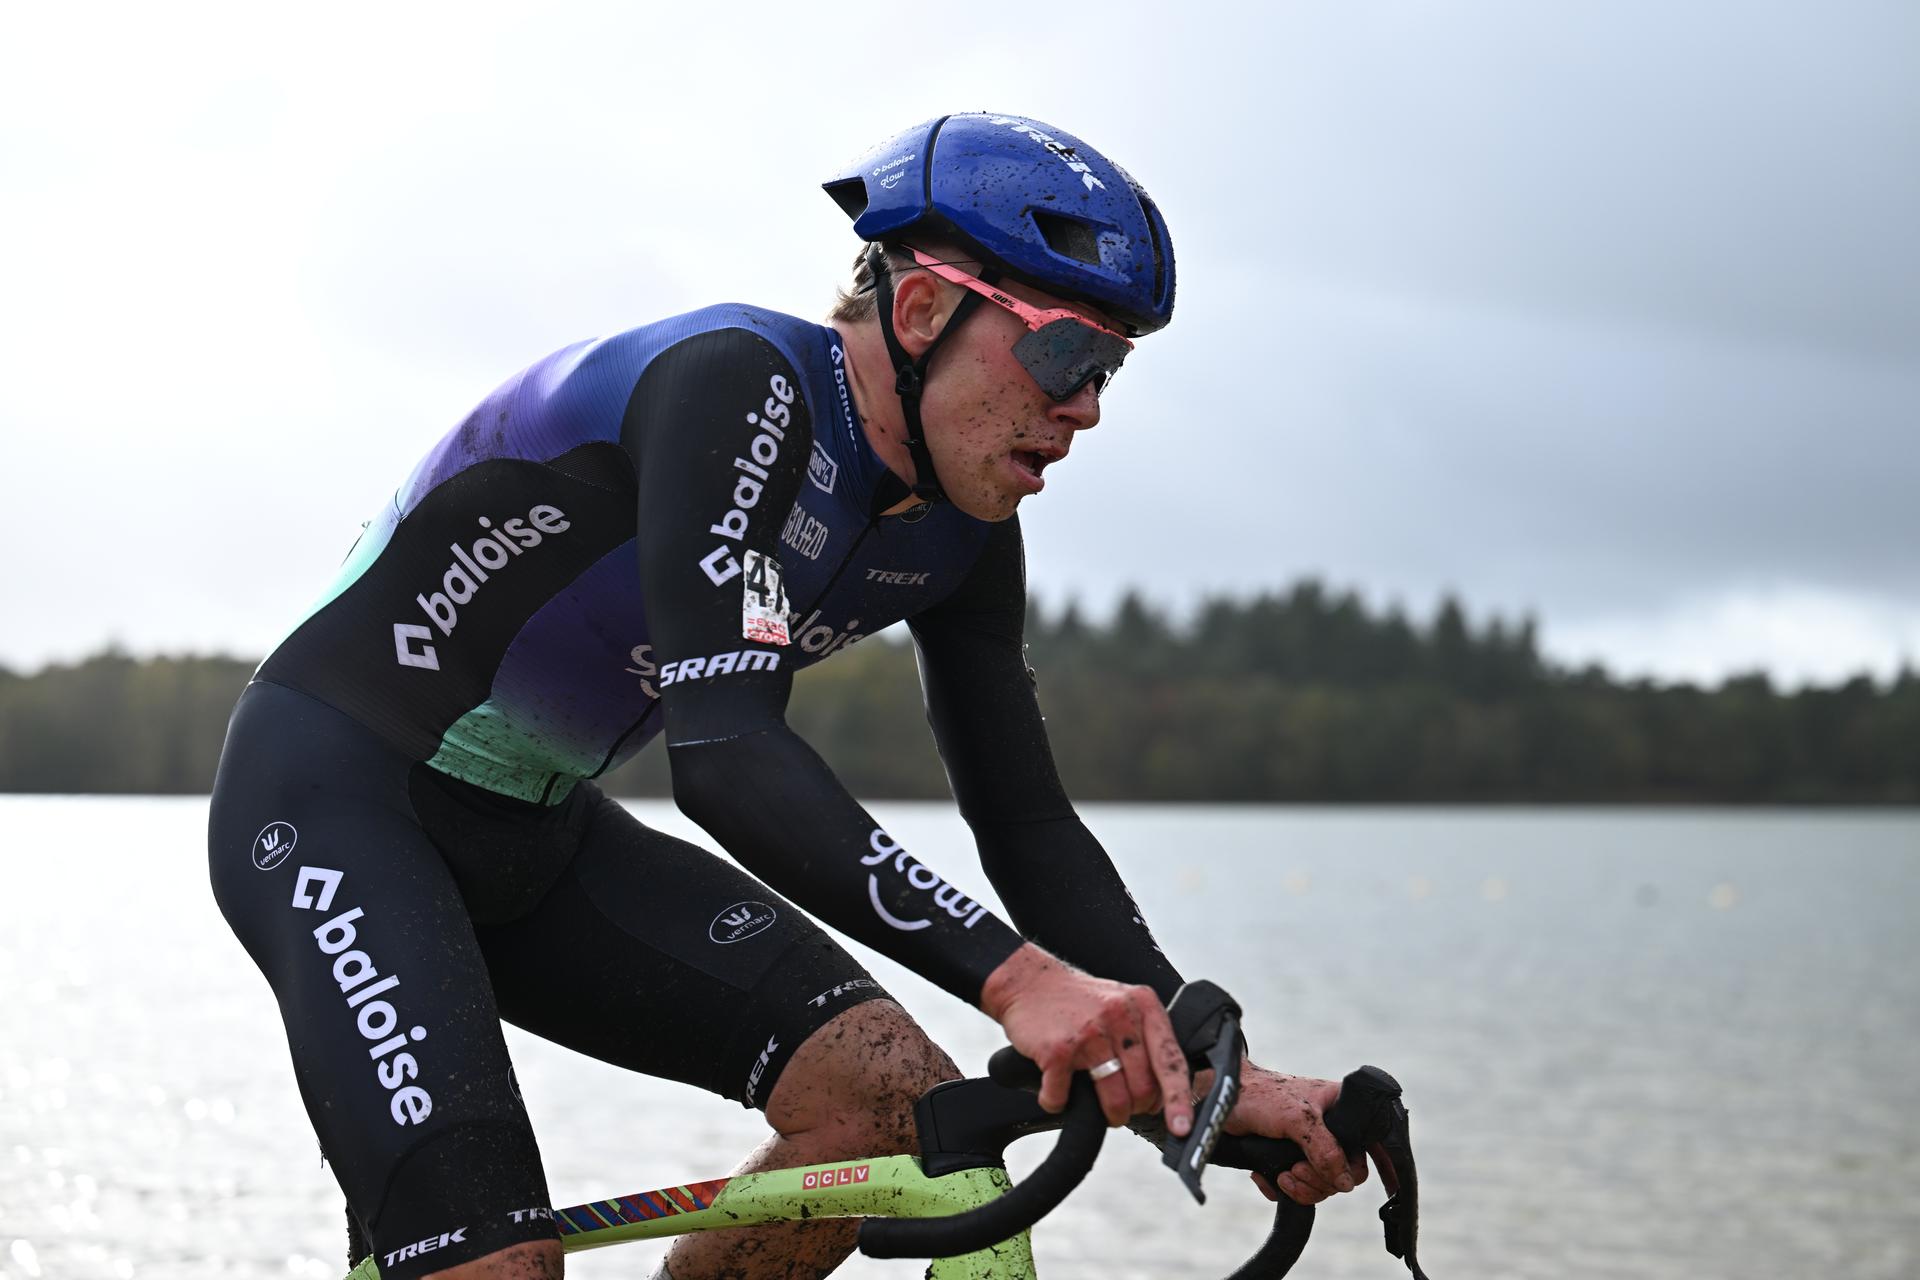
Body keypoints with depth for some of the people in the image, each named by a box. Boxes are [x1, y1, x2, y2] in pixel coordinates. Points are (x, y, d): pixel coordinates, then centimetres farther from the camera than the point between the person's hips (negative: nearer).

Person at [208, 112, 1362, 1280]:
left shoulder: (961, 534, -2)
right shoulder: (739, 386, -27)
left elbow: (1025, 822, 0)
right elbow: (726, 752, -38)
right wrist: (1016, 975, -48)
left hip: (539, 835, 8)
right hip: (336, 797, -8)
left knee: (902, 1101, -11)